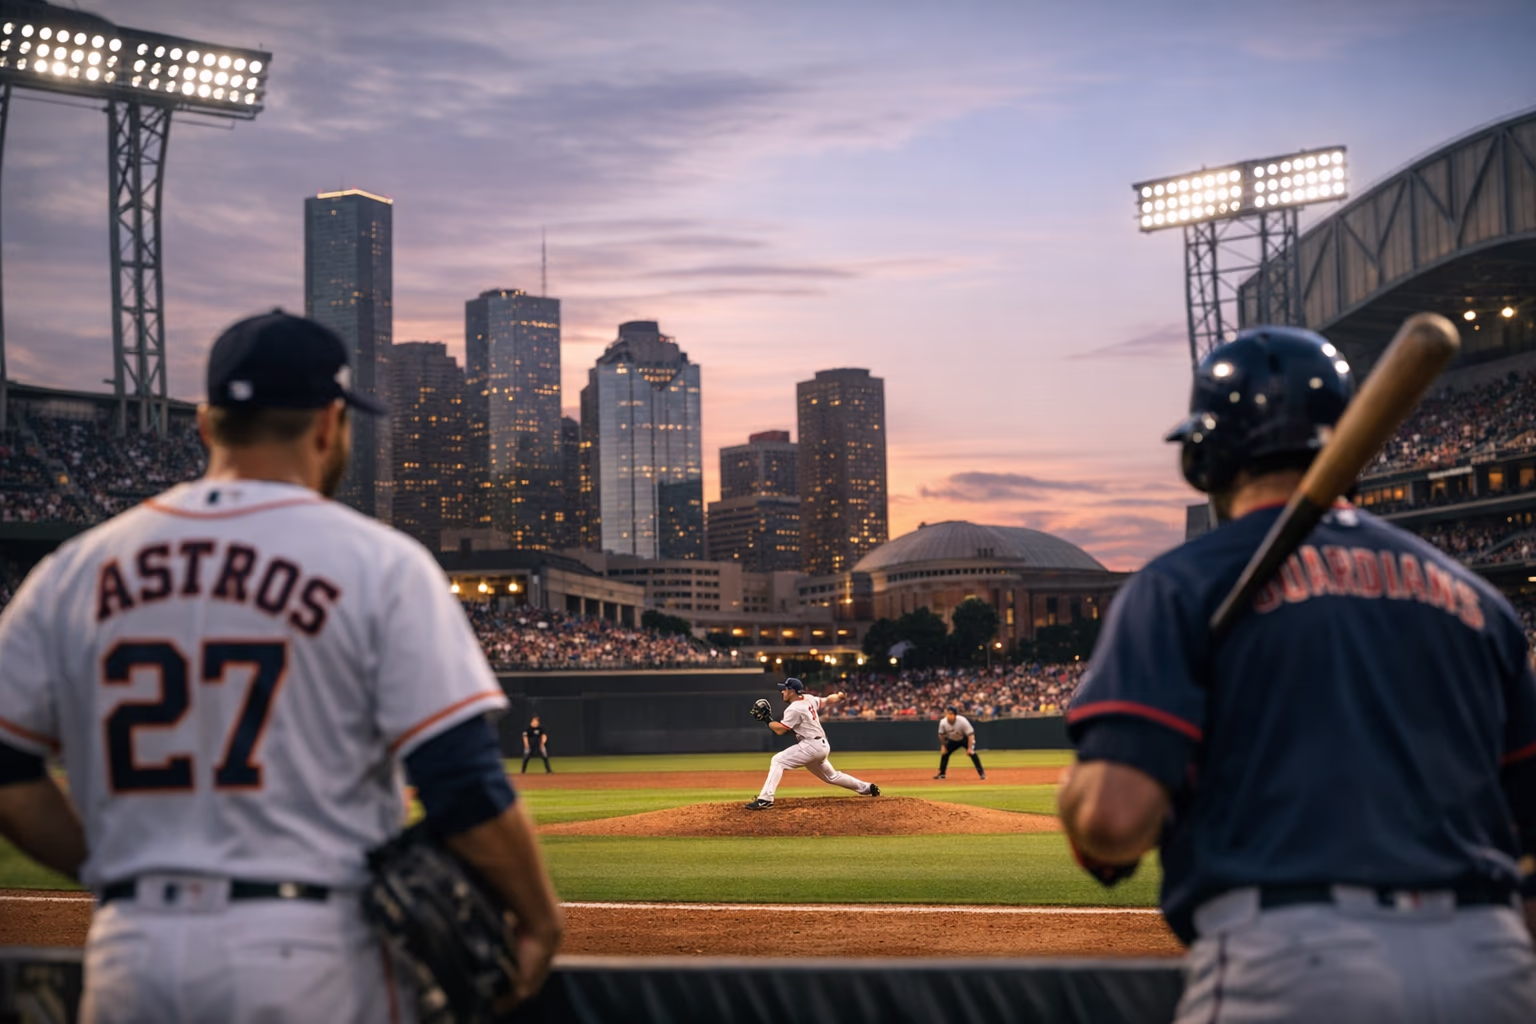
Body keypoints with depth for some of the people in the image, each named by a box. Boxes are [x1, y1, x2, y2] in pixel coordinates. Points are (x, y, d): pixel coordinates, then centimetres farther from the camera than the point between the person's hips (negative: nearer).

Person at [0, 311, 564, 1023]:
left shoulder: (73, 570, 8)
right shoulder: (379, 564, -3)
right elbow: (463, 783, -9)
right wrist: (538, 917, 4)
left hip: (127, 952, 4)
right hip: (310, 956, -3)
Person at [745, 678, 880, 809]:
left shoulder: (794, 709, -16)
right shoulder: (809, 699, 8)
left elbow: (780, 730, -18)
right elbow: (827, 701, 22)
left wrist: (767, 719, -8)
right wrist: (839, 696, 36)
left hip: (811, 746, -10)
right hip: (822, 746, 10)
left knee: (778, 761, -17)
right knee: (831, 776, 27)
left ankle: (765, 799, -29)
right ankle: (867, 788, 36)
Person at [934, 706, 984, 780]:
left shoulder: (963, 721, -36)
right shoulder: (943, 722, -24)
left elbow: (970, 735, -29)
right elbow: (941, 735, -4)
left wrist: (969, 748, -32)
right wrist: (943, 746, -2)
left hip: (965, 739, -5)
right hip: (953, 740, 5)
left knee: (971, 753, -22)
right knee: (944, 753, 1)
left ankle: (981, 773, -15)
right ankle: (942, 773, 19)